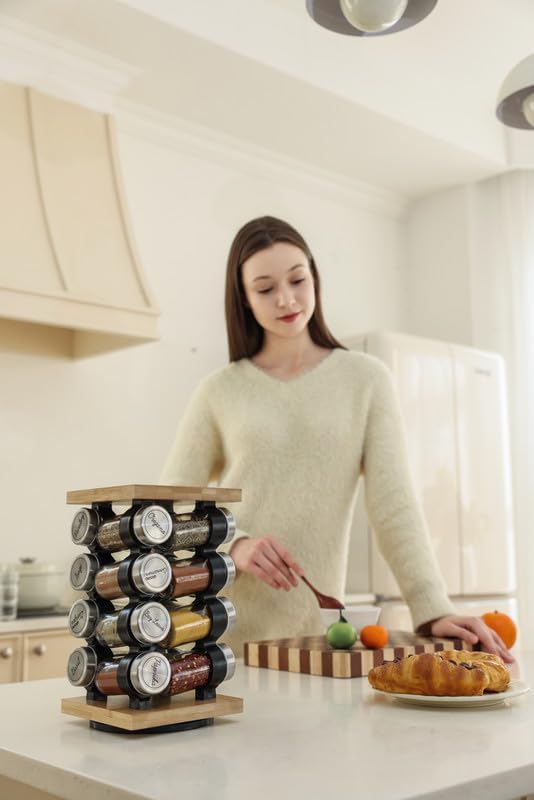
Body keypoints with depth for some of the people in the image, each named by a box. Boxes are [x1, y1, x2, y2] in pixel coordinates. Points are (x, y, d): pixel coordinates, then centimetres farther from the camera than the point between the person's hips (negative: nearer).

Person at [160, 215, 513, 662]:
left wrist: (433, 609, -15)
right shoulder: (219, 392, 3)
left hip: (310, 632, 0)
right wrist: (233, 545, -16)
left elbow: (394, 505, -4)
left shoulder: (365, 379, 2)